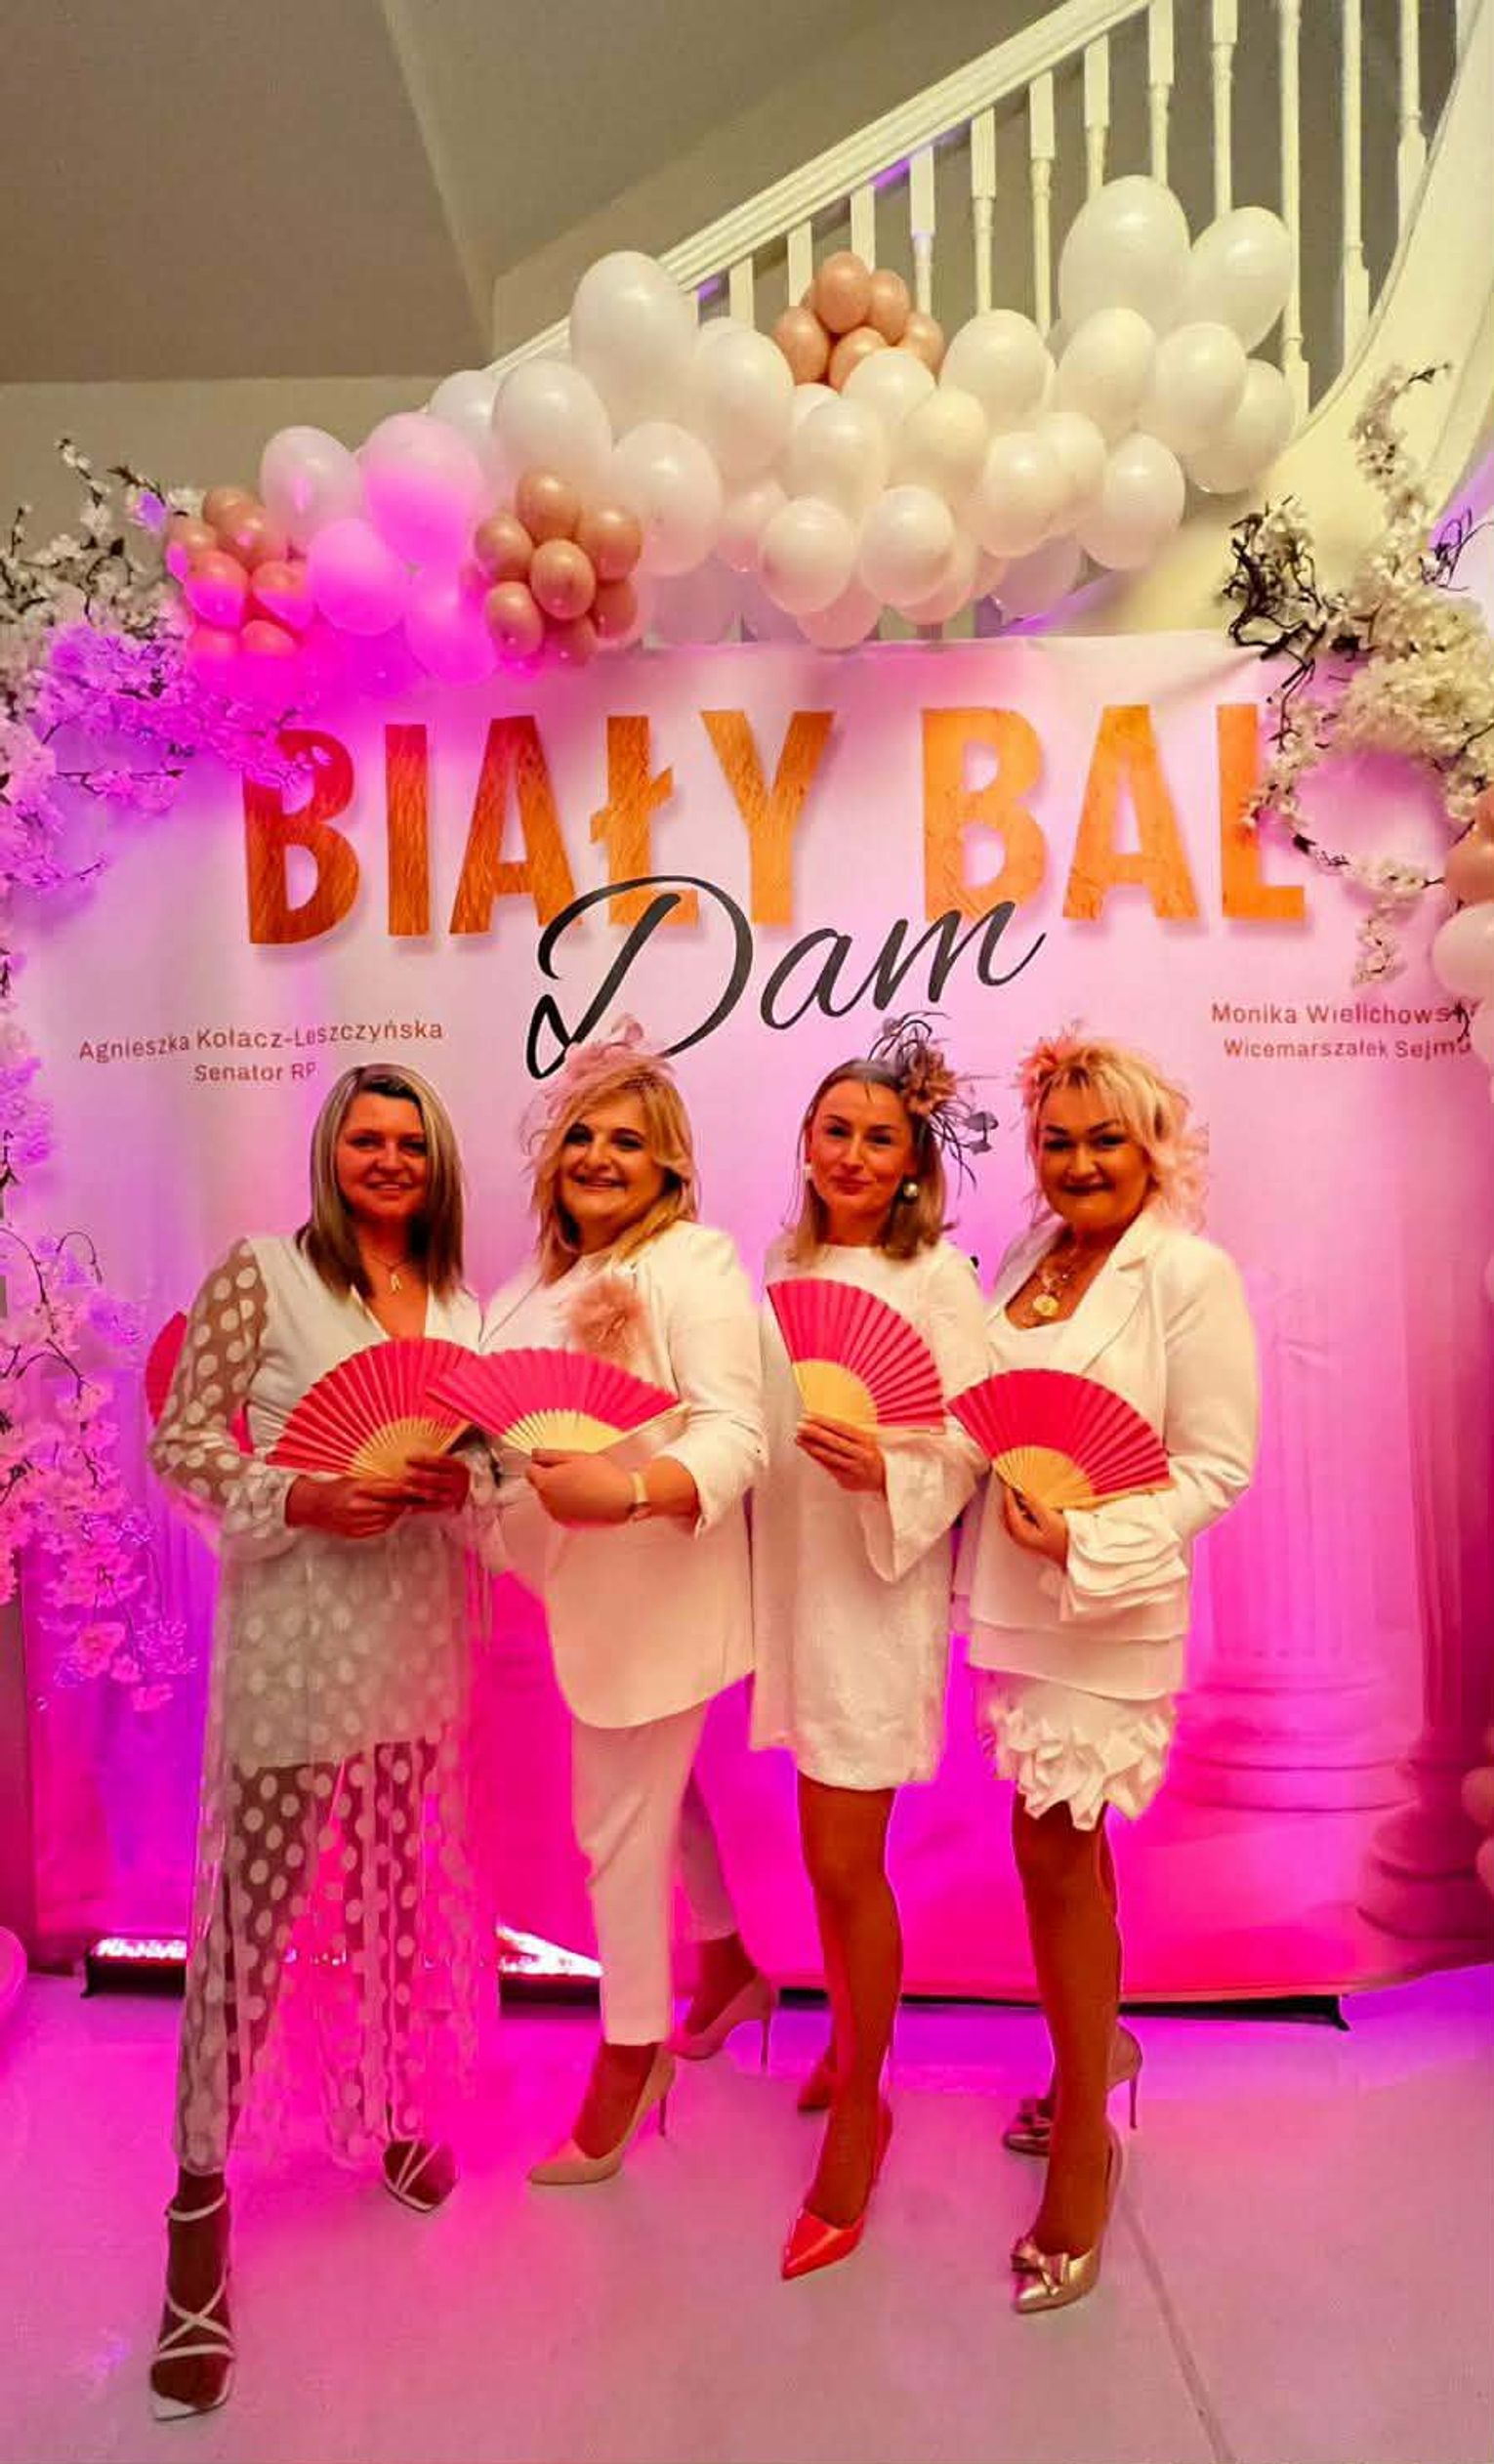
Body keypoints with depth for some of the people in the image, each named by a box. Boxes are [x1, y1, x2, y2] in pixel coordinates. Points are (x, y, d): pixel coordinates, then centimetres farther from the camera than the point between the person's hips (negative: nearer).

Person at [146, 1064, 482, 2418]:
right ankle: (200, 2190, 22)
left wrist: (460, 1478, -9)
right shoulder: (261, 1273, -6)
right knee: (253, 1910, 3)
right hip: (297, 1637, -5)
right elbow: (180, 1441, -6)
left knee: (400, 1890, 17)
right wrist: (302, 1498, -20)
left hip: (420, 1637, 5)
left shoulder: (459, 1301, 9)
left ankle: (391, 2109, 40)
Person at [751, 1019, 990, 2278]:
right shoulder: (783, 1263, 7)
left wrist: (886, 1469, -29)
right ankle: (850, 2039, 44)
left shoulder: (937, 1279, -11)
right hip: (790, 1577, 6)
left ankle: (859, 2108, 26)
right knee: (832, 1852, 20)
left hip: (877, 1589, -5)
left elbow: (967, 1450, -12)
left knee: (846, 1864, 2)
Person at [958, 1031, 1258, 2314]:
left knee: (1054, 1853, 1)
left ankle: (1083, 2141, 22)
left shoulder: (1190, 1273, -12)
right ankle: (1101, 2042, 43)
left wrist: (1090, 1543, -22)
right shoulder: (1027, 1264, 7)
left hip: (1107, 1611, -6)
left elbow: (1217, 1462, -13)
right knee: (1069, 1844, 20)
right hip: (1011, 1598, 6)